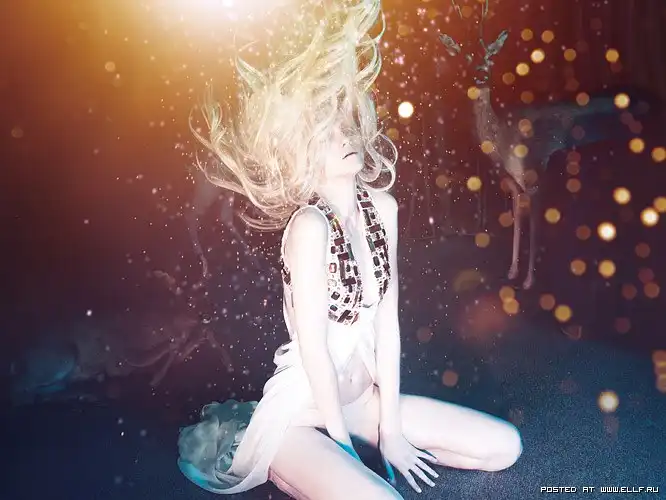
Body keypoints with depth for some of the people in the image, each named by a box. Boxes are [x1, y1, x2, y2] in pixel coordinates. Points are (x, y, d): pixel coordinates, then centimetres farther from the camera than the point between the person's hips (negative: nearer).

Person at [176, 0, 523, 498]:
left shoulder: (383, 208, -3)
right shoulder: (310, 226, -23)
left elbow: (387, 321, -3)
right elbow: (313, 347, -20)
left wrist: (390, 428, -2)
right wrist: (342, 443, -10)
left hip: (360, 397, 8)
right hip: (301, 413, -7)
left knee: (505, 446, 10)